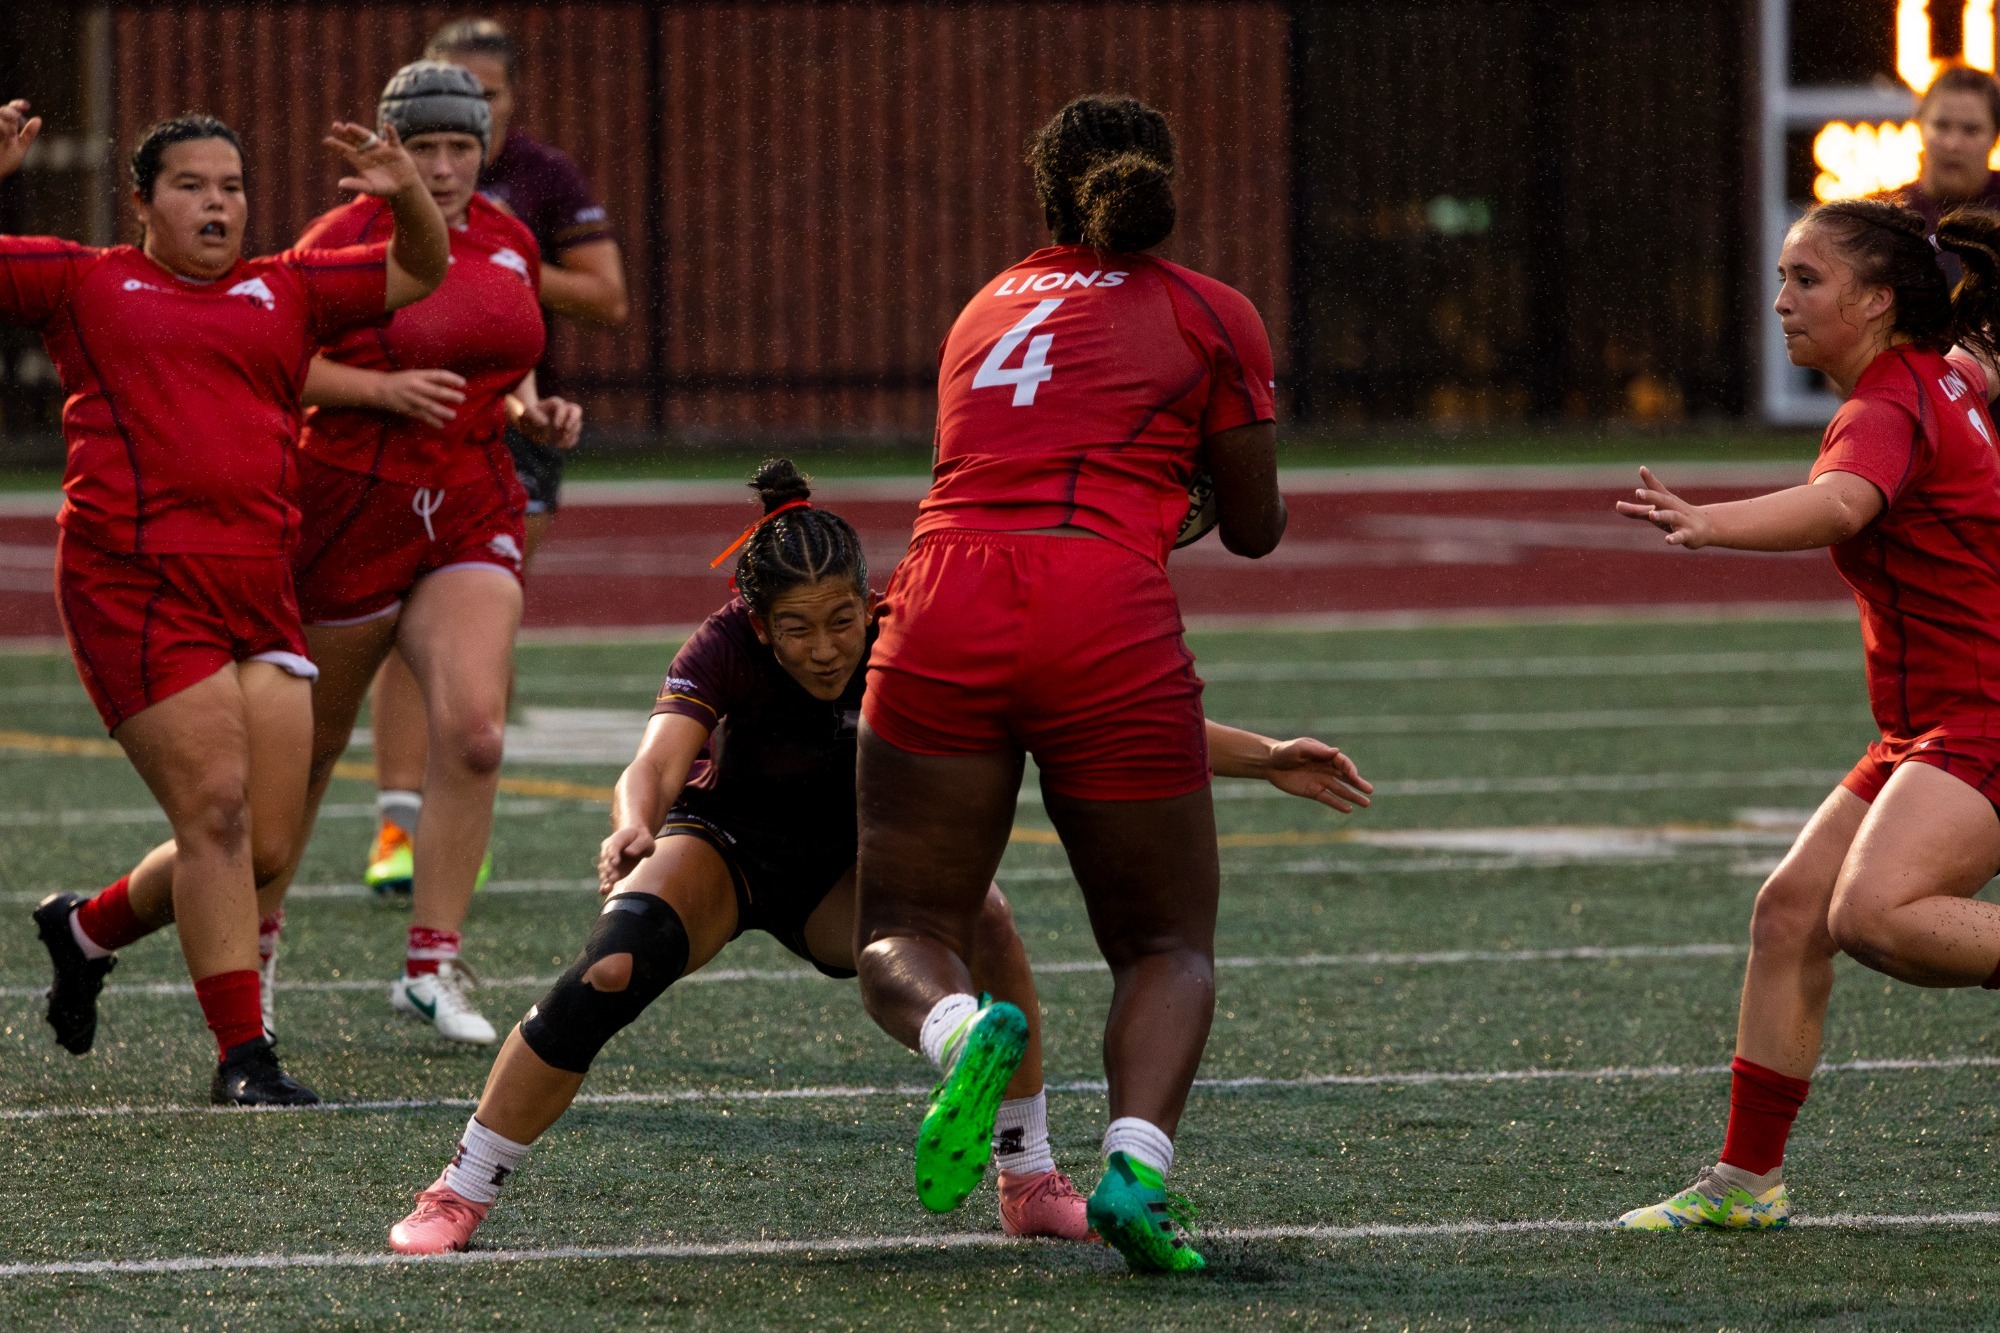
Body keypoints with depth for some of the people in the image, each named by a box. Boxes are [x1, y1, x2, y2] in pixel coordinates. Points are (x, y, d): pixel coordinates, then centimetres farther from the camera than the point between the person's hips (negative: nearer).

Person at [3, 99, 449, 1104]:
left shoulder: (285, 292, 20)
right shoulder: (83, 284, 10)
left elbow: (420, 271, 24)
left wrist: (406, 195, 5)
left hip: (259, 590, 5)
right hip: (135, 585, -5)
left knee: (267, 846, 2)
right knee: (216, 806, -13)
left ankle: (89, 927, 29)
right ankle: (243, 1054, -6)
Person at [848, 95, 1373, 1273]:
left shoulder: (990, 305, 25)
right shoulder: (1212, 315, 13)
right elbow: (1258, 530, 18)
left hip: (947, 605, 2)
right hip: (1107, 618, -2)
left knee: (907, 932, 13)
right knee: (1169, 941, 14)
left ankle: (962, 1026, -25)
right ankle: (1137, 1163, -14)